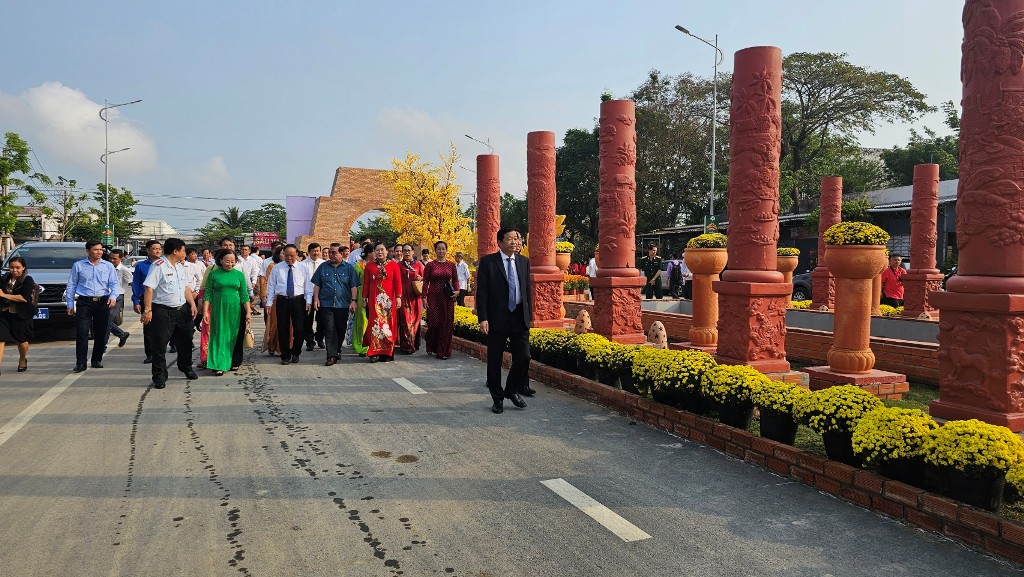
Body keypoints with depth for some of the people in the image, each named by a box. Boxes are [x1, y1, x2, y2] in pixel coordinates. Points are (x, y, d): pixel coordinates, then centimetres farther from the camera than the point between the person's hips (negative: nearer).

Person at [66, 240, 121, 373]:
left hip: (103, 302, 2)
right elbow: (71, 286, 9)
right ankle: (80, 363, -5)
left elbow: (115, 284, 3)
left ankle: (97, 360, 20)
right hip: (84, 302, -2)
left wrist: (113, 297, -15)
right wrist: (70, 304, 4)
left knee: (102, 333, 6)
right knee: (81, 333, -8)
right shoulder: (78, 266, 8)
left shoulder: (108, 266, 9)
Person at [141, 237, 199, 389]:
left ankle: (186, 367, 36)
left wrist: (192, 304, 8)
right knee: (160, 345, -1)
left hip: (182, 310, 8)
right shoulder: (158, 266, -13)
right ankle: (159, 376, 8)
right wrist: (148, 310, -21)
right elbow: (149, 288, -17)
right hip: (162, 312, -8)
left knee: (185, 341, 17)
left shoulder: (180, 266, 14)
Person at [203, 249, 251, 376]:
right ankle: (219, 365, 1)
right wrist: (205, 311, -6)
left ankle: (234, 363, 19)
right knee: (219, 336, -1)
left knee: (235, 337, 6)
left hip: (236, 310, 1)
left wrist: (248, 312, -1)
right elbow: (208, 294, 1)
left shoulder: (239, 274, 6)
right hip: (219, 310, -1)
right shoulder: (214, 274, 2)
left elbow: (244, 295, 5)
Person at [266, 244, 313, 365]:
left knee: (299, 329, 1)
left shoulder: (303, 268, 6)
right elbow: (271, 286, 6)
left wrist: (308, 301, -3)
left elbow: (308, 286, 6)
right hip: (282, 300, 0)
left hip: (298, 301, 0)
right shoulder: (277, 268, 6)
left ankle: (295, 353, 20)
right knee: (283, 329, 4)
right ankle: (285, 355, 15)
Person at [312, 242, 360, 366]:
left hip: (343, 305, 0)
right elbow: (317, 285, 9)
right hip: (326, 304, 0)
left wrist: (353, 301, -5)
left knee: (341, 330, 10)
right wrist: (316, 299, -1)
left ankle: (337, 350, 30)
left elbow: (353, 286, 3)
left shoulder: (349, 268, 5)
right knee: (329, 330, -6)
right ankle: (332, 356, -7)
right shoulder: (323, 267, 9)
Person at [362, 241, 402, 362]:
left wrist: (398, 297, -8)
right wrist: (364, 298, 5)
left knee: (388, 323, 1)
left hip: (389, 299, 0)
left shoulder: (393, 265, 5)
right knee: (375, 323, -4)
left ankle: (387, 352, 8)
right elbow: (366, 283, 8)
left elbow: (398, 282, 0)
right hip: (374, 299, 0)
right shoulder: (369, 265, 8)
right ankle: (374, 352, -1)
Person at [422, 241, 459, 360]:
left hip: (447, 297, 2)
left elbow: (456, 280, 11)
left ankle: (443, 351, 9)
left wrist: (457, 291, -7)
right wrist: (424, 297, -5)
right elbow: (425, 282, 3)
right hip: (433, 297, -2)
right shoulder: (430, 265, 3)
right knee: (434, 322, -7)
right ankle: (432, 348, 15)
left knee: (447, 323, 1)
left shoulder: (451, 265, 8)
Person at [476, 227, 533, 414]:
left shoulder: (524, 262, 10)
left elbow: (527, 290, 15)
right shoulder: (488, 262, -4)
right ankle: (497, 398, 19)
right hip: (497, 318, -3)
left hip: (520, 317, 4)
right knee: (495, 360, 5)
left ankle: (512, 390, 23)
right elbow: (481, 292, -7)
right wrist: (483, 318, -13)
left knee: (523, 357, 0)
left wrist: (529, 314, 13)